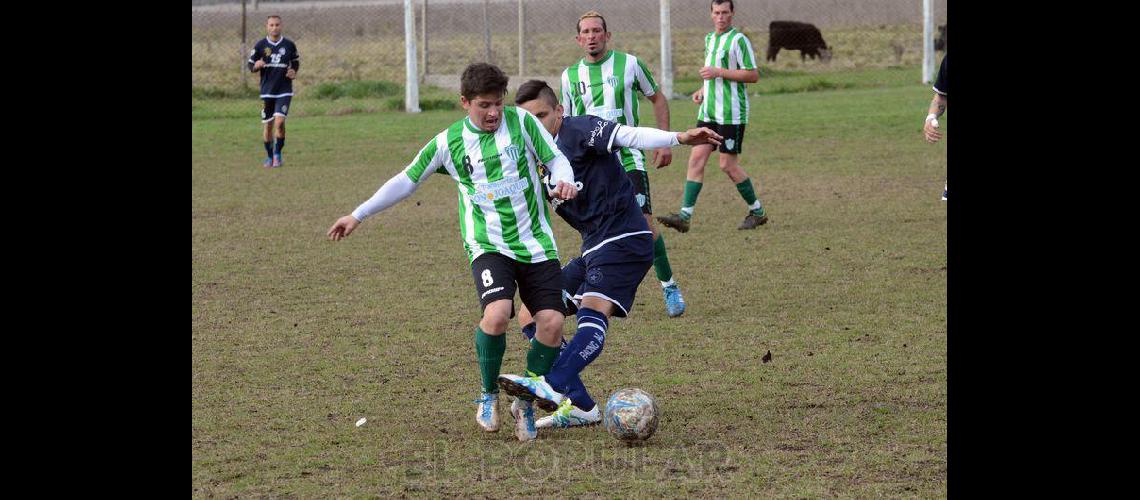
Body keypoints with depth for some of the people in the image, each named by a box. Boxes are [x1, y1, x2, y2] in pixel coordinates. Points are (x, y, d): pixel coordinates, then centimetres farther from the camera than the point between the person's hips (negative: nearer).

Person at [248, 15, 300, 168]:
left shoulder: (289, 45, 1)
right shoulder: (260, 45, -1)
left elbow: (296, 61, 18)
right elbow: (250, 64, 5)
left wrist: (294, 72, -2)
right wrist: (256, 66, -18)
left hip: (284, 91, -1)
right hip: (267, 91, 1)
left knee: (279, 122, -17)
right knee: (268, 125, 5)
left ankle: (278, 153, 0)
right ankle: (270, 156, 23)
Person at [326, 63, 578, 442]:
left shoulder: (521, 122, 1)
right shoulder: (448, 143, 1)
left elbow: (556, 159, 7)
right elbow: (406, 181, 10)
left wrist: (564, 181, -17)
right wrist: (358, 216, 11)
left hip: (537, 243, 2)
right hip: (489, 245, -2)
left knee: (552, 322, -12)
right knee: (497, 314, -27)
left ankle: (526, 405, 11)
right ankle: (489, 396, 0)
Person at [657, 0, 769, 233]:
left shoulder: (738, 40, -11)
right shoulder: (710, 38, 15)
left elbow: (753, 75, -15)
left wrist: (718, 72, -19)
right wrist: (703, 90, 11)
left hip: (731, 114, -8)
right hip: (708, 112, 8)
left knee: (728, 165, -4)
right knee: (696, 159, -2)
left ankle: (757, 212, 13)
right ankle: (685, 216, -5)